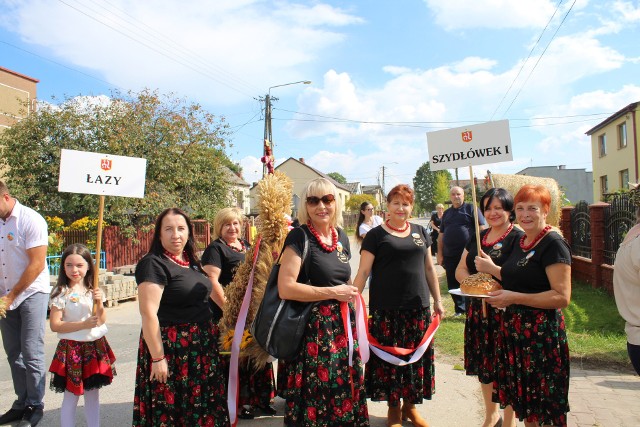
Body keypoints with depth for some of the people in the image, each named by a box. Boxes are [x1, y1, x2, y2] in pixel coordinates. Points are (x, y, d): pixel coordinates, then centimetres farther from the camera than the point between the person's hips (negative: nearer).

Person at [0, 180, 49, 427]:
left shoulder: (30, 220, -13)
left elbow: (37, 265, -15)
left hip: (31, 293, -6)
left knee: (31, 353, -1)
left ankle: (35, 406, 12)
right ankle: (22, 403, 23)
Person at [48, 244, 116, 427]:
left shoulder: (93, 291, 3)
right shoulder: (61, 293, -10)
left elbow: (101, 321, 0)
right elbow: (54, 325, -13)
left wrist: (99, 303, -17)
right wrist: (84, 324, -20)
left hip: (95, 347, 4)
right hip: (72, 348, -4)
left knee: (93, 395, 14)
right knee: (71, 397, 4)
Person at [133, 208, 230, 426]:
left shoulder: (191, 262, 9)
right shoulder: (153, 264, -14)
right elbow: (148, 313, -20)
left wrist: (213, 329, 14)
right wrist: (157, 358, -21)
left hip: (202, 346, 8)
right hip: (170, 348, -7)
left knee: (201, 405, 17)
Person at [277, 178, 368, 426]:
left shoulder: (342, 236, 9)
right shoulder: (299, 237, -12)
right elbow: (285, 288, -20)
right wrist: (332, 292, -16)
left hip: (343, 324, 7)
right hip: (313, 328, -6)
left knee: (345, 388, 13)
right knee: (317, 394, 0)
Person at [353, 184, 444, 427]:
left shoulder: (420, 232, 11)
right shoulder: (376, 235, -3)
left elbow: (429, 268, 15)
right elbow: (363, 271, -6)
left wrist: (437, 300, 14)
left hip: (418, 308, 4)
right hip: (386, 310, -4)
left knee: (416, 357, 11)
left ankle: (410, 406, 30)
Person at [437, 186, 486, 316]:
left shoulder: (471, 208, 2)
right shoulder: (446, 213, 17)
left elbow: (481, 228, -4)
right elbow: (441, 234, 18)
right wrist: (440, 253, 12)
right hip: (449, 255, 5)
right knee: (453, 284, 9)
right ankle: (460, 309, 23)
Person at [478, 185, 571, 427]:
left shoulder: (553, 244, -15)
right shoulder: (522, 242, 11)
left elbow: (562, 297, -21)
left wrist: (514, 298, -24)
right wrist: (492, 269, 10)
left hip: (542, 333, -8)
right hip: (514, 329, 8)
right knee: (525, 400, 19)